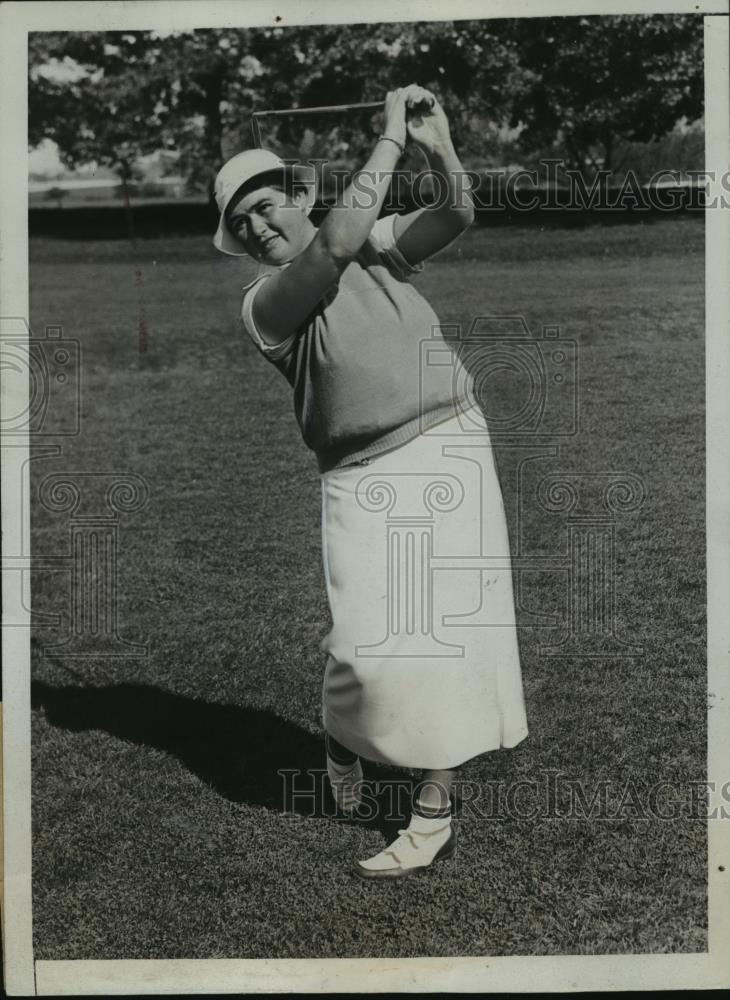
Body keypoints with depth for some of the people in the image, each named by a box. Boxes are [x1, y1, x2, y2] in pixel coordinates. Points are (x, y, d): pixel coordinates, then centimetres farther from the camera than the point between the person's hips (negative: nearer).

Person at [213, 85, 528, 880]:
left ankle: (433, 808, 13)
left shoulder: (375, 244, 10)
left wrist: (441, 150, -22)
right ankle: (341, 733, 26)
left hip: (454, 450, 2)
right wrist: (392, 136, -12)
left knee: (448, 632, 0)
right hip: (363, 480, -2)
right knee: (368, 643, -10)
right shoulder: (260, 304, -2)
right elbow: (337, 242, -17)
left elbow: (453, 220, -3)